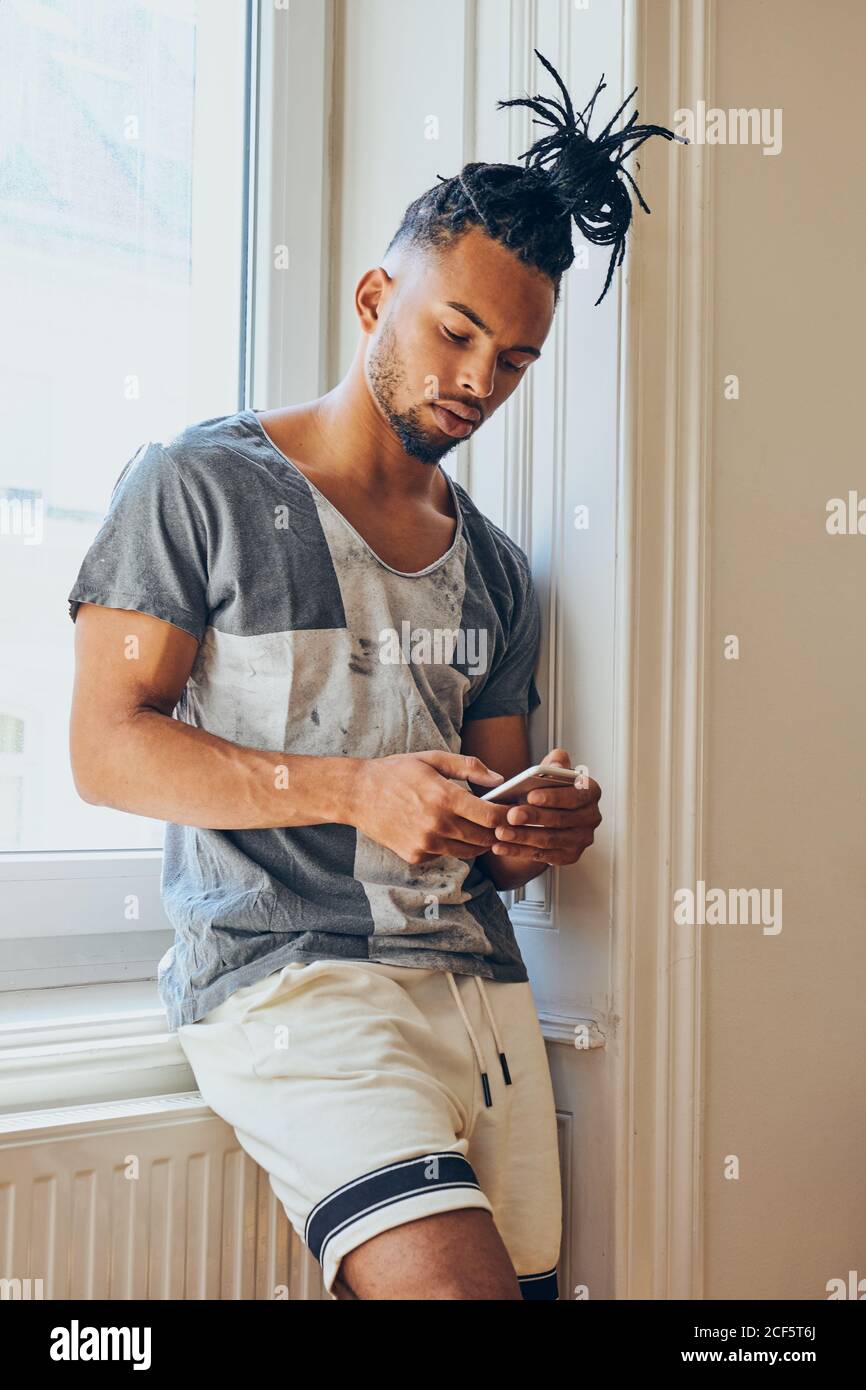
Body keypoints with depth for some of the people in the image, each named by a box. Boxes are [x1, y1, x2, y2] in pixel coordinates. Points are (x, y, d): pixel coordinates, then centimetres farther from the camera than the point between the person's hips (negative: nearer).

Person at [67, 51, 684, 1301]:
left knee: (530, 1277, -2)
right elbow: (108, 749, -5)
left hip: (476, 969, 6)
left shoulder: (495, 571, 18)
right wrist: (356, 791, -15)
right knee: (456, 1279, -22)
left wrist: (539, 836, -4)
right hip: (285, 971, -6)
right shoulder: (198, 487, 3)